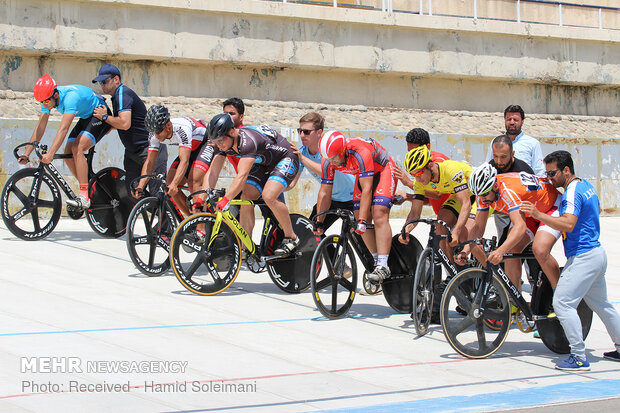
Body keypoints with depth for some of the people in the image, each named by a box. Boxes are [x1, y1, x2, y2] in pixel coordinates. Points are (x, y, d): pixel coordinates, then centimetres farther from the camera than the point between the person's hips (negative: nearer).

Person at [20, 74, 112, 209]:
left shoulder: (70, 96, -35)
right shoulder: (48, 99, -10)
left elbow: (64, 129, -43)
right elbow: (40, 128, -7)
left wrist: (50, 154, -51)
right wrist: (26, 154, -14)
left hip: (100, 116, -9)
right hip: (85, 117, 9)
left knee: (77, 148, -26)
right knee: (68, 153, -6)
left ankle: (84, 197, -28)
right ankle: (89, 189, 9)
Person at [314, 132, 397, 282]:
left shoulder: (360, 153, -40)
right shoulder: (328, 161, -20)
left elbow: (367, 189, -38)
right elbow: (325, 193, -10)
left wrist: (362, 220, -41)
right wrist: (319, 222, -13)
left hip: (383, 170, -7)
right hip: (363, 175, 7)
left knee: (379, 215, -22)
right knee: (359, 216, -4)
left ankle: (383, 266, -27)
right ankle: (376, 260, 9)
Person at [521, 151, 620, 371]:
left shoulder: (572, 192, -18)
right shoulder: (585, 185, 14)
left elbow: (568, 224, -32)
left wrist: (538, 215, -37)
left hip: (583, 257, -11)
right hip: (596, 252, 11)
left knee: (562, 303, -12)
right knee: (600, 304, 22)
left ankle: (579, 357, -12)